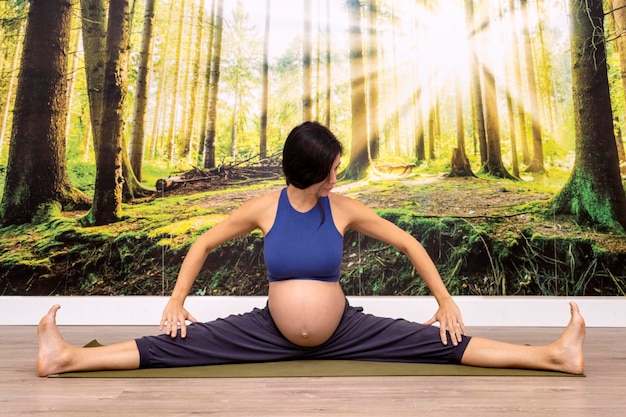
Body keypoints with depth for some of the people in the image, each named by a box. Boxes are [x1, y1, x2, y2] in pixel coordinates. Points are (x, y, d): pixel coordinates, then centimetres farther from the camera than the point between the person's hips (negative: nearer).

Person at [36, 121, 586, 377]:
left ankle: (553, 355, -6)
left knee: (439, 342, -10)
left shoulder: (344, 209, -9)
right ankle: (68, 358, -3)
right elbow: (203, 244, 2)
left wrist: (446, 300, -5)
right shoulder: (264, 208, -9)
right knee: (180, 343, -10)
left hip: (344, 332, 0)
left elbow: (408, 243, -3)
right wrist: (177, 301, -4)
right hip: (272, 333, 1)